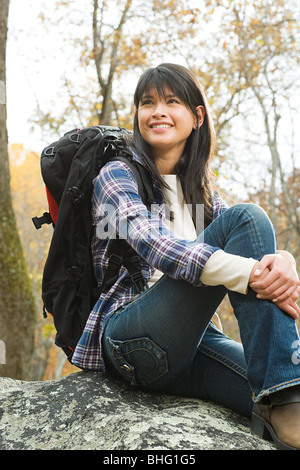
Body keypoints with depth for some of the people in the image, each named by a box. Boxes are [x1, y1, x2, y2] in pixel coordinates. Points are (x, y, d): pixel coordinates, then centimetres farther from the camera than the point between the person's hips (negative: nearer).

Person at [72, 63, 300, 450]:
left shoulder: (201, 190, 22)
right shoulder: (117, 175, 3)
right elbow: (149, 243, -19)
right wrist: (250, 273, -33)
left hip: (193, 339, 5)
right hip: (133, 341, -5)